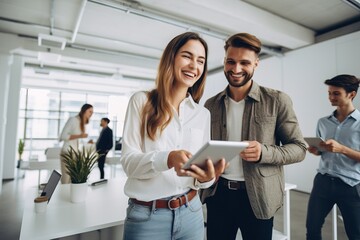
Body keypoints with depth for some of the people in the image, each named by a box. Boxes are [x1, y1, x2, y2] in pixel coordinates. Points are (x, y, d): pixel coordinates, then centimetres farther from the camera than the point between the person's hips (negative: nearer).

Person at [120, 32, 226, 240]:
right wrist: (168, 159, -29)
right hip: (146, 216, -3)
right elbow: (128, 160, -11)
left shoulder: (203, 114, 4)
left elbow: (202, 170, 5)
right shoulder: (142, 101, -5)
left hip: (190, 212, 4)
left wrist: (206, 177, -18)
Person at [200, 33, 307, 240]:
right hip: (217, 194, 3)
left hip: (258, 196, -2)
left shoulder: (277, 101, -6)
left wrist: (264, 152, -22)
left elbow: (299, 148, -4)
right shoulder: (211, 104, 3)